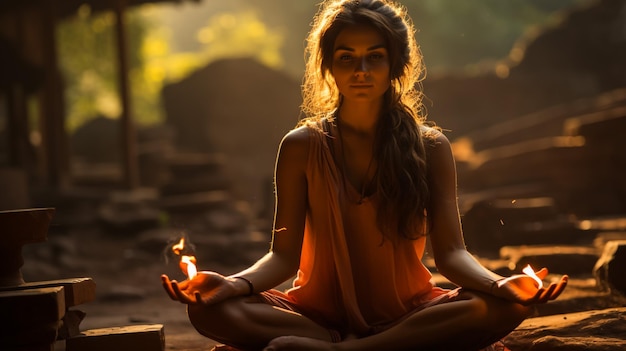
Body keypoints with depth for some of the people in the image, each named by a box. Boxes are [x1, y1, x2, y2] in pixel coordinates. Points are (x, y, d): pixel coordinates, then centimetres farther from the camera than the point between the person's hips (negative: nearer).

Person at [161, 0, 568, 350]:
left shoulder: (430, 147, 2)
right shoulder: (302, 147, 0)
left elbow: (450, 251, -7)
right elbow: (285, 256, -6)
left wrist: (499, 284, -30)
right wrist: (233, 284, -29)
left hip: (408, 312, 1)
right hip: (320, 310, -1)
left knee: (503, 308, -29)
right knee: (214, 309, -28)